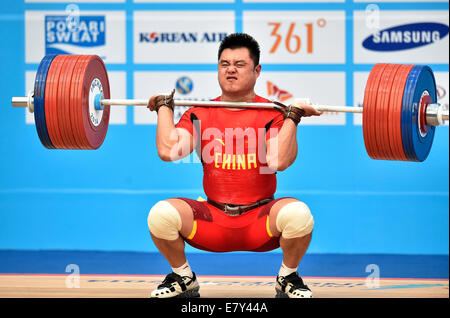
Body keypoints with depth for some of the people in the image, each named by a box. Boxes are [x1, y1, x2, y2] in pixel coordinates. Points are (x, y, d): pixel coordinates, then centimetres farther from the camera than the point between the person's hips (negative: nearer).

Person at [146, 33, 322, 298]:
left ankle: (288, 278, 0)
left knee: (297, 214, -33)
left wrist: (293, 117, -18)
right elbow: (168, 150, -11)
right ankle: (183, 278, 4)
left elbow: (278, 161, -20)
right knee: (161, 214, -26)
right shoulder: (200, 114, 5)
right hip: (213, 219, 2)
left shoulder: (272, 115, -2)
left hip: (260, 222, -2)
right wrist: (165, 107, -2)